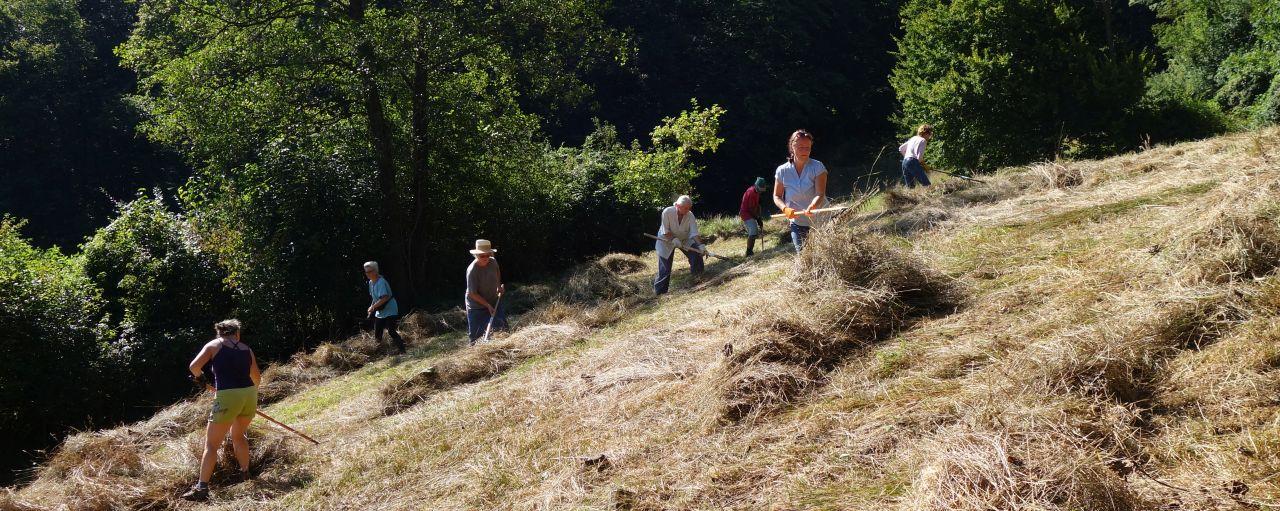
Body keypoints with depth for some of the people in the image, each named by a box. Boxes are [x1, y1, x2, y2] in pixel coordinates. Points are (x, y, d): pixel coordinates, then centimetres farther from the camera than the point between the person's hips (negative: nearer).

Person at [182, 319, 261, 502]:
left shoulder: (214, 345, 7)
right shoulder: (246, 349, 16)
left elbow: (194, 366, -6)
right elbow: (257, 378, 23)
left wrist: (200, 378, 15)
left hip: (227, 398, -4)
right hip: (250, 395, 4)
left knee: (211, 444, 2)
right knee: (238, 435, 29)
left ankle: (201, 488, -3)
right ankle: (245, 474, 35)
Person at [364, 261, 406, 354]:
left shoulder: (381, 282, -23)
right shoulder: (371, 282, 7)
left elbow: (384, 298, -33)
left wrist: (373, 307, -27)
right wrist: (372, 307, 6)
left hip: (389, 311, -9)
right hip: (379, 312, 9)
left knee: (391, 331, -16)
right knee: (377, 334, 11)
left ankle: (401, 349, -7)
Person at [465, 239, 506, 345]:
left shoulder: (493, 262, -11)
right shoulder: (472, 271, -29)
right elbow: (473, 293, -25)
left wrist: (499, 286, 8)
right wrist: (488, 305, -24)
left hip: (493, 301, 6)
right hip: (477, 305, -6)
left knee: (502, 327, 10)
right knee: (476, 333, 0)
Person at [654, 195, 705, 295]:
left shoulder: (690, 215, -21)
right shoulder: (667, 212, -29)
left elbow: (694, 233, -26)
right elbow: (666, 231, -22)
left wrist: (700, 245, -40)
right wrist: (674, 239, -34)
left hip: (685, 240, 3)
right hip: (667, 240, -3)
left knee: (697, 254, -13)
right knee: (665, 268, -5)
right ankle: (659, 291, 6)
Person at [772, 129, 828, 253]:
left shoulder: (818, 167, -11)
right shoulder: (782, 171, -5)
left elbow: (820, 194, -21)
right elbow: (777, 196, 4)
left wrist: (811, 207, -42)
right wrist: (785, 209, -17)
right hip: (797, 223, 2)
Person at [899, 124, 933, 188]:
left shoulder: (913, 138, 20)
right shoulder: (923, 140, -3)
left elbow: (901, 149, 25)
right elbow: (919, 157, -12)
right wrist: (924, 165, 4)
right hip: (913, 162, -9)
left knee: (910, 186, 9)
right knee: (927, 185, -11)